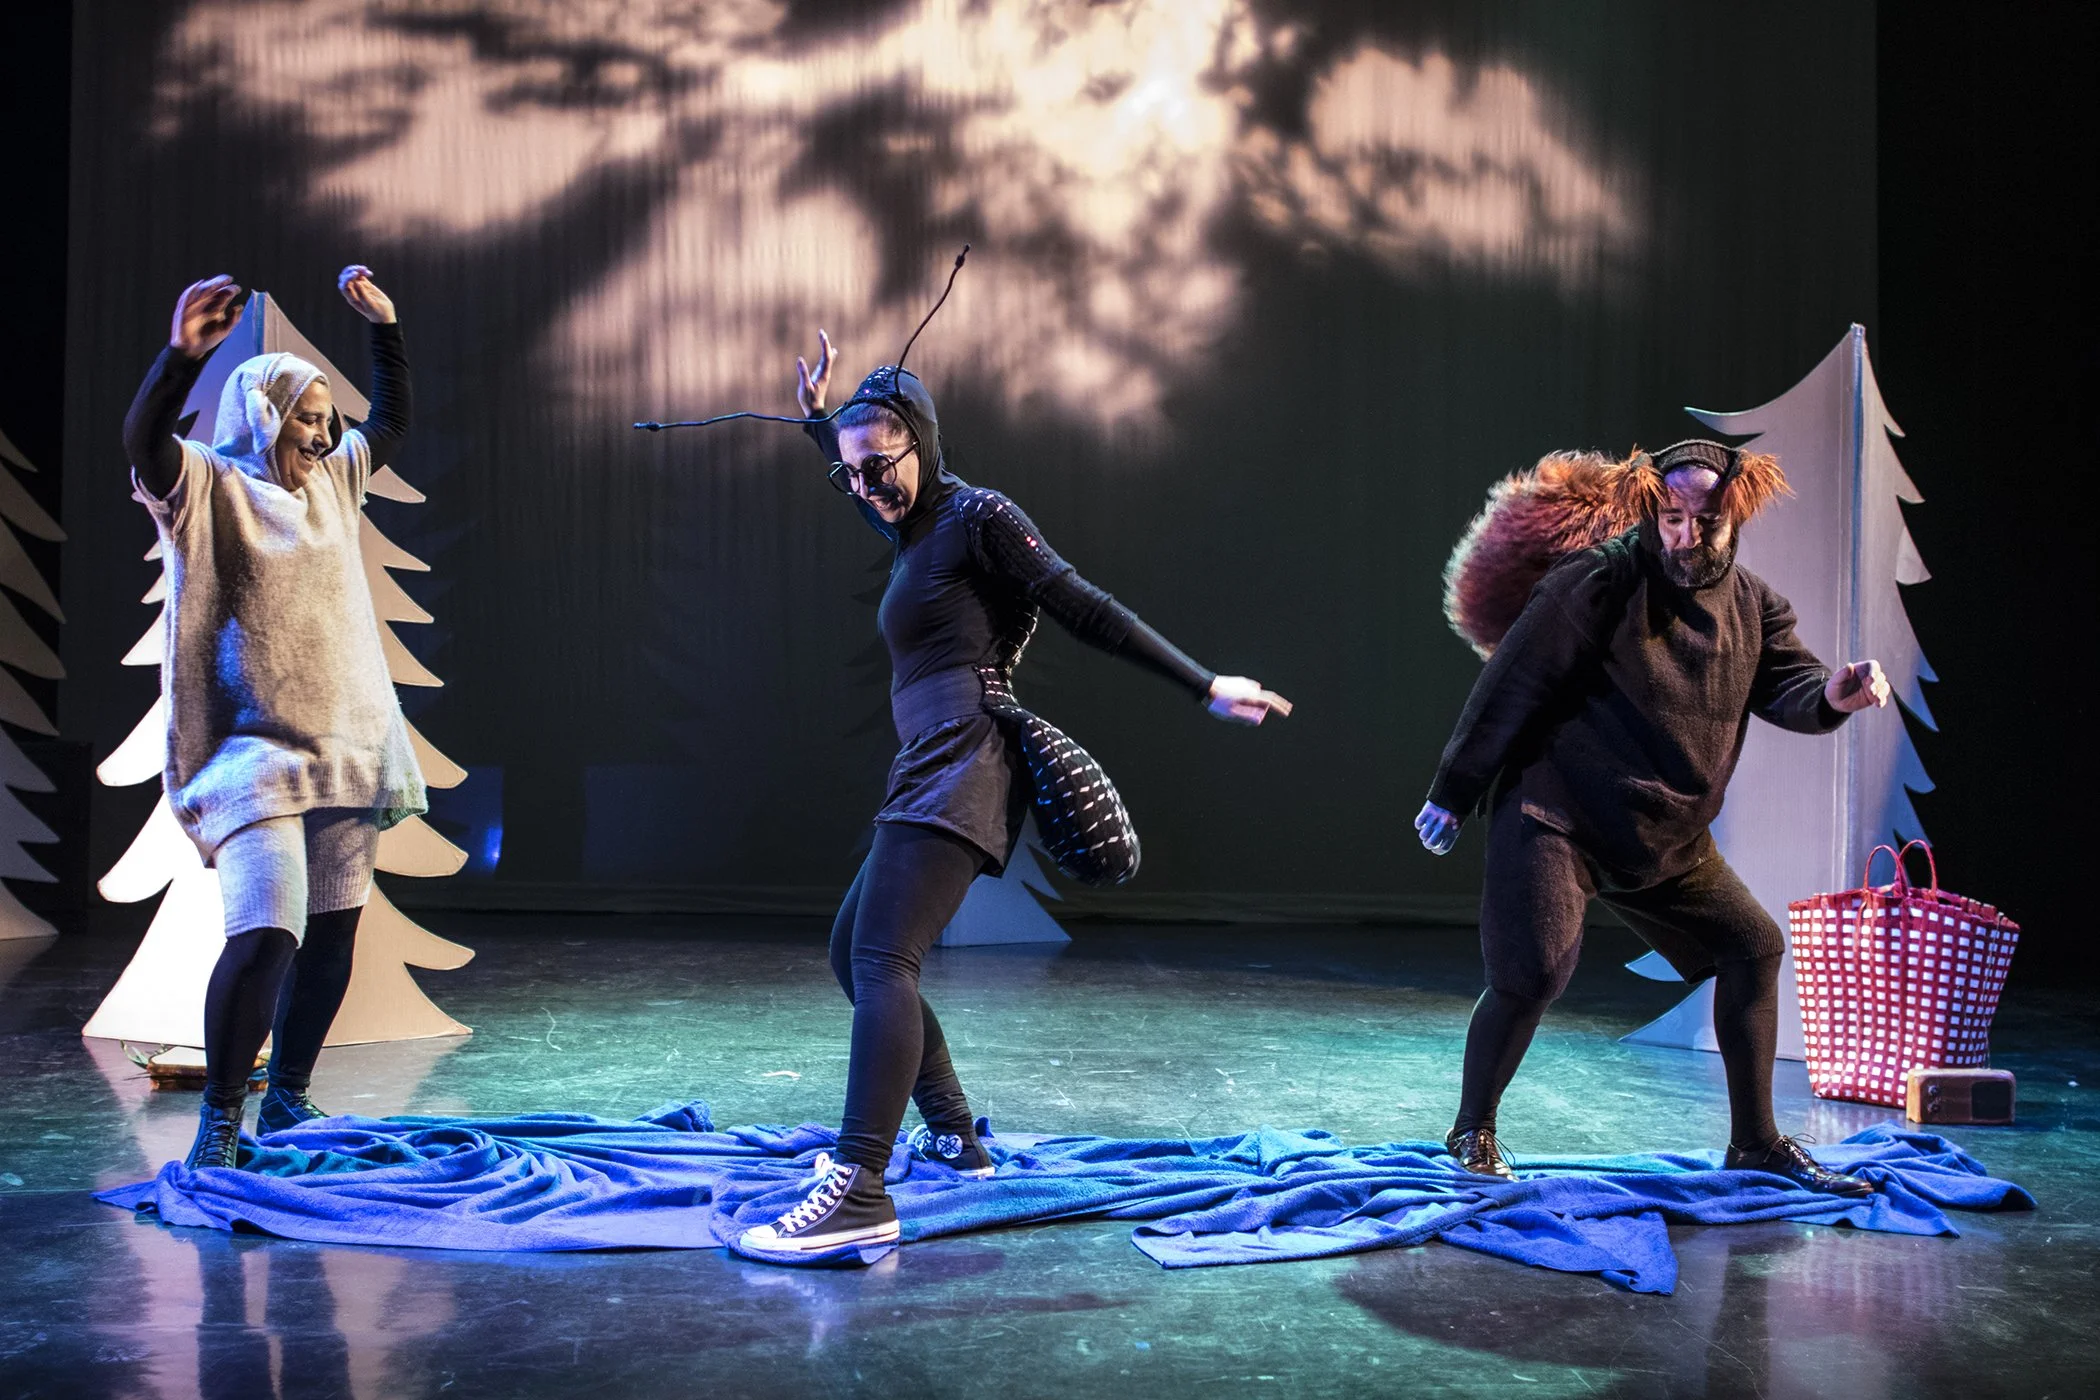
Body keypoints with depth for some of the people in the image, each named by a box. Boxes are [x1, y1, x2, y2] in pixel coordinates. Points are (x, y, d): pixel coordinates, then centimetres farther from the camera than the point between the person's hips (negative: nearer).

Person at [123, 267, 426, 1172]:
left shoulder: (333, 481, 15)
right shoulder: (211, 488, -3)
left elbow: (392, 418, 29)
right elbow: (143, 443, -23)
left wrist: (383, 327, 19)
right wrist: (182, 354, -37)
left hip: (346, 749, 7)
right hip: (260, 755, -7)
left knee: (330, 937, 10)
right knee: (264, 936, -20)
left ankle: (287, 1100, 24)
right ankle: (219, 1118, -6)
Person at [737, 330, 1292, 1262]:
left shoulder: (977, 518, -4)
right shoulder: (918, 528, 22)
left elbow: (1087, 610, -8)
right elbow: (862, 488, 46)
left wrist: (1203, 687, -10)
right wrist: (816, 416, 41)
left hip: (961, 759, -10)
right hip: (933, 774, 10)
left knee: (882, 960, -23)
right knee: (853, 953, 17)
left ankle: (859, 1194, -35)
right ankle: (952, 1137, 22)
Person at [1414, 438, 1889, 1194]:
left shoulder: (1752, 603, 5)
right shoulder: (1597, 580, -15)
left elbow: (1787, 690, -2)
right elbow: (1511, 685, -13)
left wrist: (1833, 694, -28)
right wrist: (1451, 794, -9)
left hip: (1667, 835, 7)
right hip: (1555, 816, -7)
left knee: (1754, 947, 9)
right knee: (1533, 972, -19)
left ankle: (1756, 1142, 23)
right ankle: (1472, 1130, 6)